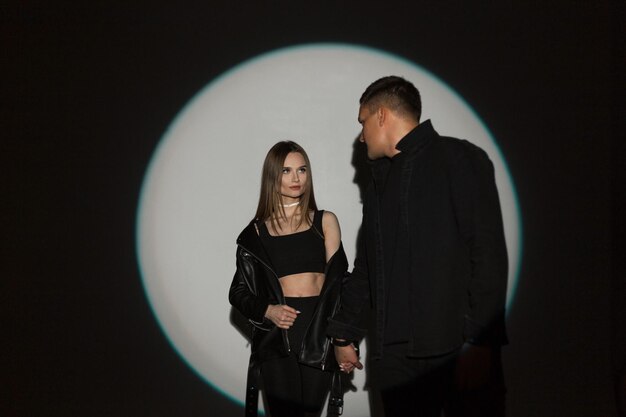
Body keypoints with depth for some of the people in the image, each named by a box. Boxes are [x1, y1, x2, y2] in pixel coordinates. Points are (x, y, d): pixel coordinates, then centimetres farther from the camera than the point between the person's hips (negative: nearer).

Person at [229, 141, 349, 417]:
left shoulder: (325, 222, 8)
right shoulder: (256, 232, 8)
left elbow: (337, 278, 2)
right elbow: (239, 292, 11)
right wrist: (267, 310, -9)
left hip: (319, 334, 0)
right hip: (276, 339, 0)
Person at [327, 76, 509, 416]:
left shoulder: (458, 159, 0)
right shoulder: (381, 182, 21)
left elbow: (488, 254, -10)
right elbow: (364, 268, 27)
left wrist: (479, 341, -17)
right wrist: (344, 334, 26)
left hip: (458, 349, -6)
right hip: (396, 353, 6)